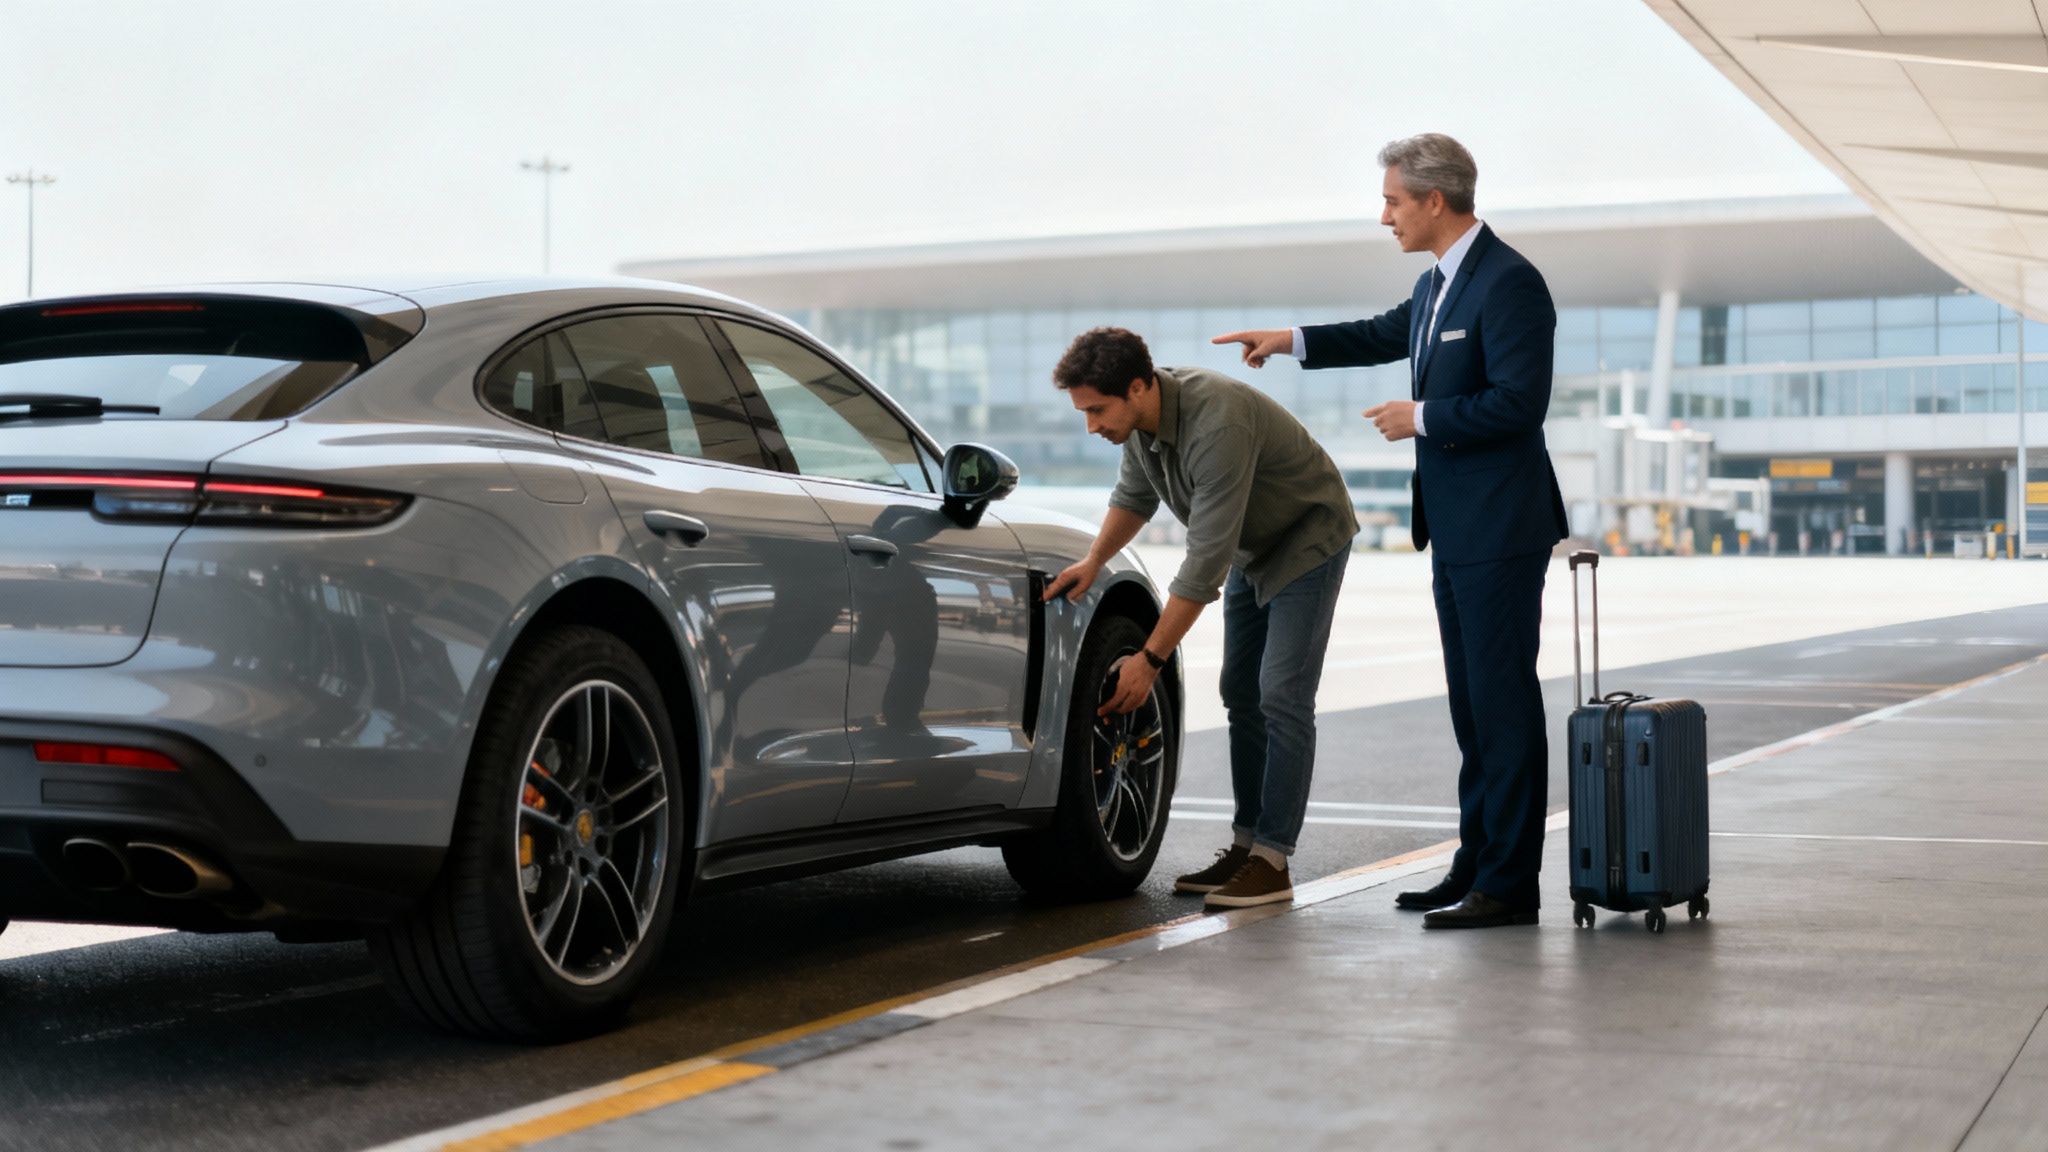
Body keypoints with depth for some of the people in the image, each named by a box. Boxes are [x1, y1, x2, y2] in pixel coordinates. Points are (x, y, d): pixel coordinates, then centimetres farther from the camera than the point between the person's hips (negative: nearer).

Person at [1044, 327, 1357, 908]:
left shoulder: (1217, 425, -38)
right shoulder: (1141, 415, -12)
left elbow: (1207, 560, -37)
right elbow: (1135, 493, 11)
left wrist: (1149, 660, -32)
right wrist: (1092, 562, -5)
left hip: (1308, 539, -9)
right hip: (1252, 546, 9)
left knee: (1281, 697, -13)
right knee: (1241, 694, 7)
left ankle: (1272, 861, -11)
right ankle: (1246, 844, 12)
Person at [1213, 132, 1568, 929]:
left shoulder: (1508, 282, -15)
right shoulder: (1438, 282, 14)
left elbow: (1518, 401, -23)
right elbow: (1389, 334, 35)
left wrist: (1422, 418, -14)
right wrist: (1293, 341, 30)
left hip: (1500, 532, -10)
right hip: (1456, 532, 10)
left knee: (1504, 703, -6)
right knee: (1473, 705, 13)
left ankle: (1510, 886, -2)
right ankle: (1477, 867, 20)